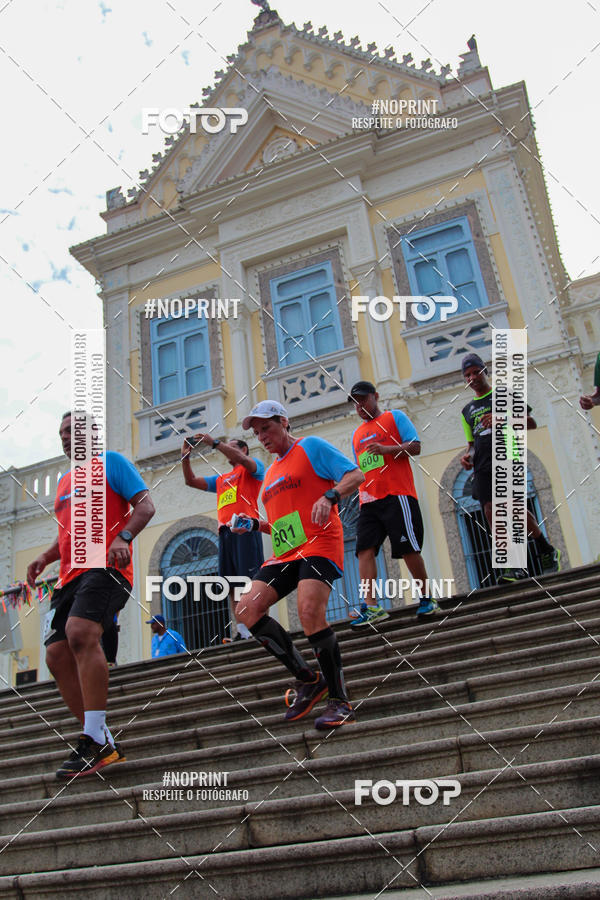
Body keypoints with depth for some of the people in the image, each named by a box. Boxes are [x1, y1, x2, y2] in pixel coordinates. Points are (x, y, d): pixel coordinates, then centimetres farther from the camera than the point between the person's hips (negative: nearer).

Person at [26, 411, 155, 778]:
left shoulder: (110, 462, 7)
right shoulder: (64, 482, 29)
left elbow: (145, 505, -3)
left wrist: (123, 538, -21)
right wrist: (45, 557, 14)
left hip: (105, 567, -9)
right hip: (71, 575, 9)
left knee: (80, 632, -31)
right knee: (58, 657, -1)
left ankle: (97, 740, -27)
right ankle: (104, 744, 6)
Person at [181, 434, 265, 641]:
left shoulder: (253, 467, 13)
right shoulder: (221, 480, 32)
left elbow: (243, 460, -10)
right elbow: (191, 481, 29)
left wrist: (214, 442, -10)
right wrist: (185, 457, 16)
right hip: (225, 531, 7)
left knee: (252, 579, -15)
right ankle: (242, 631, -3)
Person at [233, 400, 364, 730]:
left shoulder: (311, 446, 5)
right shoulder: (270, 473, 27)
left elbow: (355, 474, -6)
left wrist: (330, 496, -23)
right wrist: (256, 524, 13)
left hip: (318, 543, -8)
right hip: (284, 553, 8)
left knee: (309, 612, -26)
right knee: (247, 608, -9)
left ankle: (340, 702, -12)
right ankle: (307, 679, 1)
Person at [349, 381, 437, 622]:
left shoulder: (394, 417, 8)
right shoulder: (357, 434, 24)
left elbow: (415, 447, -4)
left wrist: (386, 449, -18)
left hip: (396, 495, -5)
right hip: (369, 500, 6)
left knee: (409, 548, -3)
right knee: (365, 549, -9)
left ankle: (425, 599, 13)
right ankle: (370, 607, -14)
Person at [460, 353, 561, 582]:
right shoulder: (468, 410, 25)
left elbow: (531, 423, 3)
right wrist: (468, 455, 7)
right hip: (483, 467, 5)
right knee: (490, 510, -8)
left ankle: (547, 550, 2)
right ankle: (515, 566, -4)